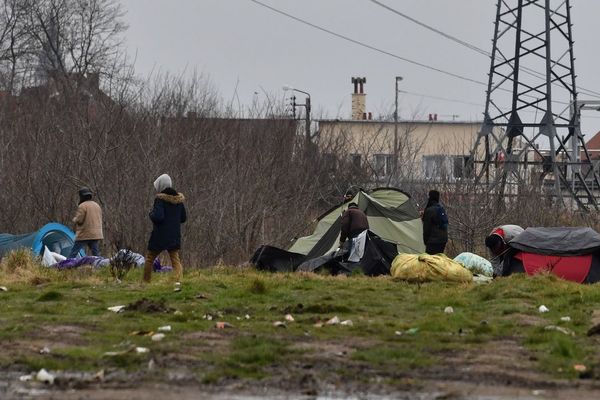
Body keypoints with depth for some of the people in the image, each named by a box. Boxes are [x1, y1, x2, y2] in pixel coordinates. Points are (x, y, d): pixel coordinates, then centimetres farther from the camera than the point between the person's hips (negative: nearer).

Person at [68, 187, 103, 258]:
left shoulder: (82, 206, -11)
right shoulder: (97, 206, 15)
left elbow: (78, 220, -14)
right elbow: (100, 219, 21)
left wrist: (74, 219, 7)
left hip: (84, 235, -7)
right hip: (96, 234, 7)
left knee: (73, 252, -2)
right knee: (96, 253, 5)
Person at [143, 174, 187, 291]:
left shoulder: (160, 199, -15)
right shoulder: (178, 199, 5)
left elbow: (158, 217, -23)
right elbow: (183, 218, 11)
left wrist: (151, 214, -4)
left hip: (160, 236, -5)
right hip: (174, 236, 5)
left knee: (149, 259, 12)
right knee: (175, 259, 3)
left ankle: (146, 283, 18)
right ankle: (178, 280, -20)